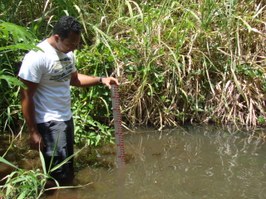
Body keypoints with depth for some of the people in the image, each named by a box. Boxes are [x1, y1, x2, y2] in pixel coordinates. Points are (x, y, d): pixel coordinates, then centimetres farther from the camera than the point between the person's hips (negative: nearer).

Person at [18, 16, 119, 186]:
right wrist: (33, 132, -16)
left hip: (66, 118, 8)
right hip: (49, 123, -8)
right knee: (60, 176, -1)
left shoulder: (67, 53, 2)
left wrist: (101, 80, 4)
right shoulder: (37, 57, -22)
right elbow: (26, 97, -18)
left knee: (68, 168, 20)